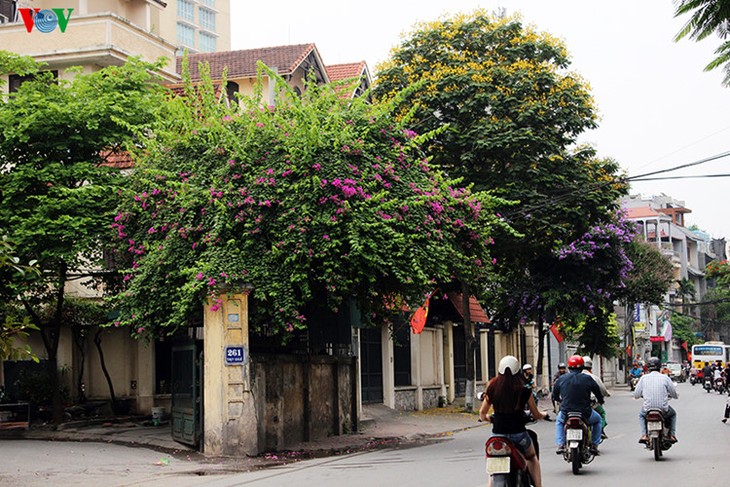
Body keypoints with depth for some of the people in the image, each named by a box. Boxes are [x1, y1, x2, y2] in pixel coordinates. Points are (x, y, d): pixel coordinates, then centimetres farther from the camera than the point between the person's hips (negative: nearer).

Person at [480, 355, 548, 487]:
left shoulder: (493, 388, -4)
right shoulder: (524, 391, -8)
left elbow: (482, 414, 4)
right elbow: (536, 415, 2)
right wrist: (544, 415, 25)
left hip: (497, 434, 1)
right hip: (518, 434, -1)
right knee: (532, 458, 29)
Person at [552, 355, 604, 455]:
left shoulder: (561, 379, 0)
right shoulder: (587, 379, -6)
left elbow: (554, 396, 11)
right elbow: (598, 392, 4)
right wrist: (600, 401, 27)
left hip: (566, 413, 2)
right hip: (585, 413, -2)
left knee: (559, 421, 36)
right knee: (597, 419, 30)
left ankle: (560, 445, 20)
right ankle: (594, 445, 23)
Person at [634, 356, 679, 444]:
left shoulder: (644, 378, 0)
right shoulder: (665, 378, -2)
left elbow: (636, 395, 4)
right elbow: (675, 395, 3)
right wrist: (669, 395, 27)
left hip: (648, 409, 1)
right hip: (663, 410, -1)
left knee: (641, 415, 35)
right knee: (673, 414, 33)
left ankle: (644, 435, 16)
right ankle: (672, 435, 20)